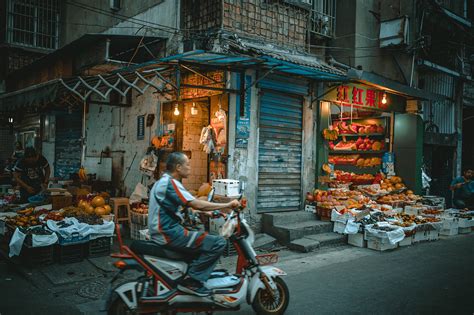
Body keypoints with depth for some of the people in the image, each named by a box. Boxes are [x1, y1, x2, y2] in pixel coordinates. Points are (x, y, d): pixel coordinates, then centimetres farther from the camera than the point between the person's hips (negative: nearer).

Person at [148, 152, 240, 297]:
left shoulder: (163, 181, 16)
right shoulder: (171, 183, -16)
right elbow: (197, 204, -24)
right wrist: (227, 205, -16)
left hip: (163, 232, 11)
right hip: (170, 234, -11)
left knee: (205, 240, 25)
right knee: (218, 242, -15)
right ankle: (191, 280, -10)